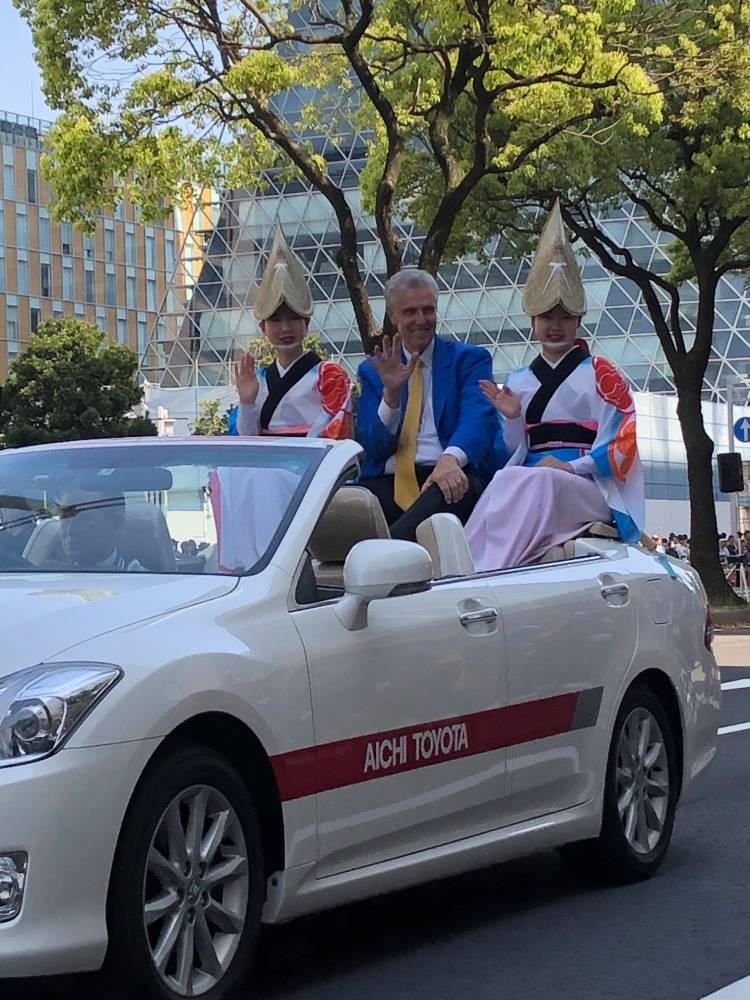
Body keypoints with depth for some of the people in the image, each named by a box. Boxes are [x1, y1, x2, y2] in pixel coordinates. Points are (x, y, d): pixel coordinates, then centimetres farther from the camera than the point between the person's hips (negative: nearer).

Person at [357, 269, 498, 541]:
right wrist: (391, 393, -9)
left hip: (451, 476, -1)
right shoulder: (373, 371, 22)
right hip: (388, 483, 1)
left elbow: (478, 416, -7)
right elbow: (372, 447, 10)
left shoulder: (469, 359, 14)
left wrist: (451, 458, -30)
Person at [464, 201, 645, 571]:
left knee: (534, 484, -37)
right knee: (508, 481, -34)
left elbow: (622, 443, -1)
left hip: (587, 489, -3)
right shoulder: (518, 382, 22)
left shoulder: (599, 374, 10)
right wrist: (513, 419, -2)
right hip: (527, 482, 3)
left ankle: (485, 574, -48)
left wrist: (572, 466, -15)